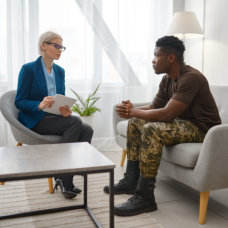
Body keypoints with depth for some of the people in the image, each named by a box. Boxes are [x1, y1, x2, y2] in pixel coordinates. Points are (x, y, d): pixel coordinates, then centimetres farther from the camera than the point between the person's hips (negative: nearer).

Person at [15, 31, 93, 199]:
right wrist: (40, 105, -28)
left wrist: (66, 110, -10)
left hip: (55, 118, 6)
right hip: (34, 122, -6)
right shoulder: (28, 69, -4)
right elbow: (19, 102, -7)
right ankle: (65, 180, -22)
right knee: (75, 122, -30)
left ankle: (64, 177, -16)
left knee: (87, 130, -22)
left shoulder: (60, 71, 14)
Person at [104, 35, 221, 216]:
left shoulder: (191, 78, -23)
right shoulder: (167, 79, 7)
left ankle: (145, 198, -24)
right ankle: (131, 181, 10)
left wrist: (133, 111, -19)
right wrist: (132, 111, -10)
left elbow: (167, 114, -31)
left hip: (201, 128, -10)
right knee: (135, 122, 8)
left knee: (151, 130, -32)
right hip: (182, 122, 10)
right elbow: (154, 107, 10)